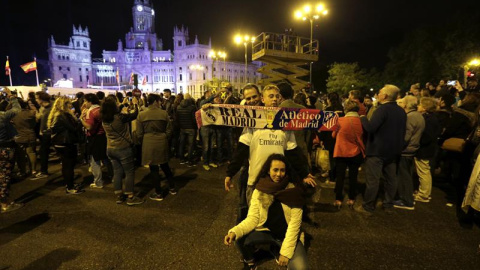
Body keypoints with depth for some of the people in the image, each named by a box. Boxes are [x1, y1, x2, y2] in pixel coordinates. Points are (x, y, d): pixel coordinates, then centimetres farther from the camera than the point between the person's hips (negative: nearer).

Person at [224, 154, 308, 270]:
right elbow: (252, 218, -11)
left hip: (288, 234, -2)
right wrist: (235, 232, -29)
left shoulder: (293, 191, -15)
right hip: (266, 230, 2)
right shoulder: (259, 190, -9)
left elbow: (295, 223, -15)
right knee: (240, 239, -22)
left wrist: (286, 251, -20)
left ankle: (278, 251, 6)